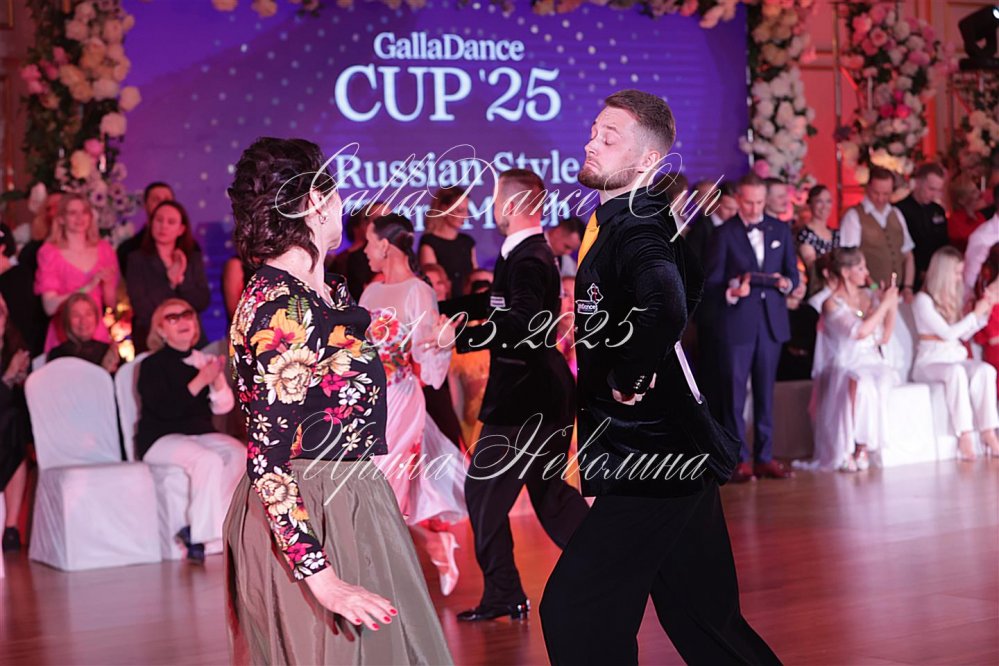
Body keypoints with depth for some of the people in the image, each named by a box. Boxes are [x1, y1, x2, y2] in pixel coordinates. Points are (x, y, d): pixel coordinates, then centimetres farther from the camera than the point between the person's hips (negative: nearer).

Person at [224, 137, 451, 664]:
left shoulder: (330, 290, 6)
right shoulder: (280, 309, -21)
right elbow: (268, 460, -23)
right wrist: (321, 576, -25)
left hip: (351, 505, 9)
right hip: (303, 520, -9)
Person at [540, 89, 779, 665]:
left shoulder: (637, 229, -18)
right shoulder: (611, 222, 13)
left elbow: (665, 310, -39)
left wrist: (629, 378, -25)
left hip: (651, 461, -10)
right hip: (672, 457, 10)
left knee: (574, 609, -9)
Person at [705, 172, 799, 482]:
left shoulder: (780, 230, 12)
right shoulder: (724, 233, 0)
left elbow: (793, 272, 14)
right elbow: (711, 282, -3)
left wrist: (786, 283, -9)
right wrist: (731, 292, -22)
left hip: (772, 320, 3)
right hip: (738, 321, -3)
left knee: (766, 391, 8)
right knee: (734, 390, -2)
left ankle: (764, 457, 15)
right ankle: (739, 459, 4)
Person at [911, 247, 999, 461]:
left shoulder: (954, 298, 16)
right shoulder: (923, 300, -6)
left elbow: (964, 334, 14)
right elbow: (948, 333, -13)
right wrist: (976, 314, -8)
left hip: (956, 357, 6)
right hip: (929, 362, -6)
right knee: (956, 371, -38)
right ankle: (964, 436, -38)